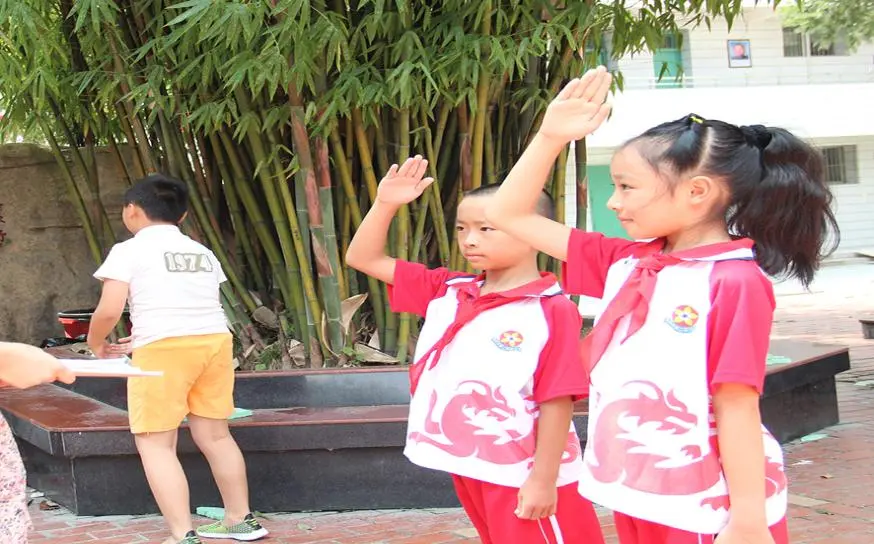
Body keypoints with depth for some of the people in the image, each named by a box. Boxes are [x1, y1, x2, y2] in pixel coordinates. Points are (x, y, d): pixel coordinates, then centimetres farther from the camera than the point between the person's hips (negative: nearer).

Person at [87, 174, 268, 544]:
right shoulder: (203, 253, 19)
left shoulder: (129, 251, 1)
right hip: (214, 342, 6)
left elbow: (109, 310, -7)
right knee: (214, 434, 18)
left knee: (155, 443, 2)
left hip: (164, 350, -6)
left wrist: (96, 343, 14)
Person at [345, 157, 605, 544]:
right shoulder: (446, 292, 4)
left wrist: (544, 479, -17)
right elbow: (363, 259, 7)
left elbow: (557, 402, -16)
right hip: (469, 467, 7)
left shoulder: (551, 312, -15)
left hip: (524, 475, -7)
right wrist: (385, 204, -5)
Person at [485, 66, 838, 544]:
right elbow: (508, 215, 9)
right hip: (637, 498, 7)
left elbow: (737, 405, -17)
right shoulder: (626, 263, 5)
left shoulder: (734, 283, -14)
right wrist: (551, 136, -1)